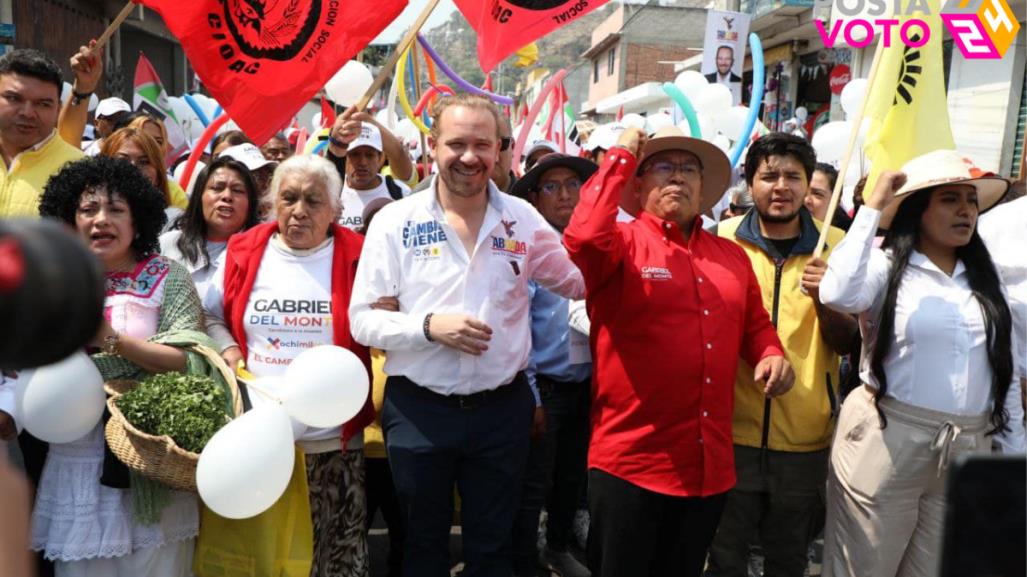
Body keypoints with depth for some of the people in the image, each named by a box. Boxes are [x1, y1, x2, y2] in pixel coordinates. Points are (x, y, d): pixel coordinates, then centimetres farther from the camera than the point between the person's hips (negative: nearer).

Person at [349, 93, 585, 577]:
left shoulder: (523, 219, 0)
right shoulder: (395, 221, -6)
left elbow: (583, 282, 8)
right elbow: (362, 320, -7)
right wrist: (428, 326, -22)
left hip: (501, 409, 2)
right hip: (417, 410, -1)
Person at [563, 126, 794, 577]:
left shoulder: (732, 255, 11)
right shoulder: (622, 243, -7)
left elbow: (755, 324, 23)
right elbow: (583, 237, -30)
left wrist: (770, 355, 0)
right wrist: (620, 157, -18)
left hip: (710, 465, 6)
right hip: (630, 462, -5)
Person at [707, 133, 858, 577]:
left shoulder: (837, 246, -1)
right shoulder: (721, 239, -3)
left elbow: (848, 345, -1)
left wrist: (823, 301, -20)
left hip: (805, 439, 1)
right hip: (731, 430, -1)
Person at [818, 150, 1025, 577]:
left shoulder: (985, 277, 11)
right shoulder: (887, 266, -7)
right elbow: (837, 295, -30)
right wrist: (873, 207, -22)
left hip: (967, 451, 5)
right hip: (887, 442, -5)